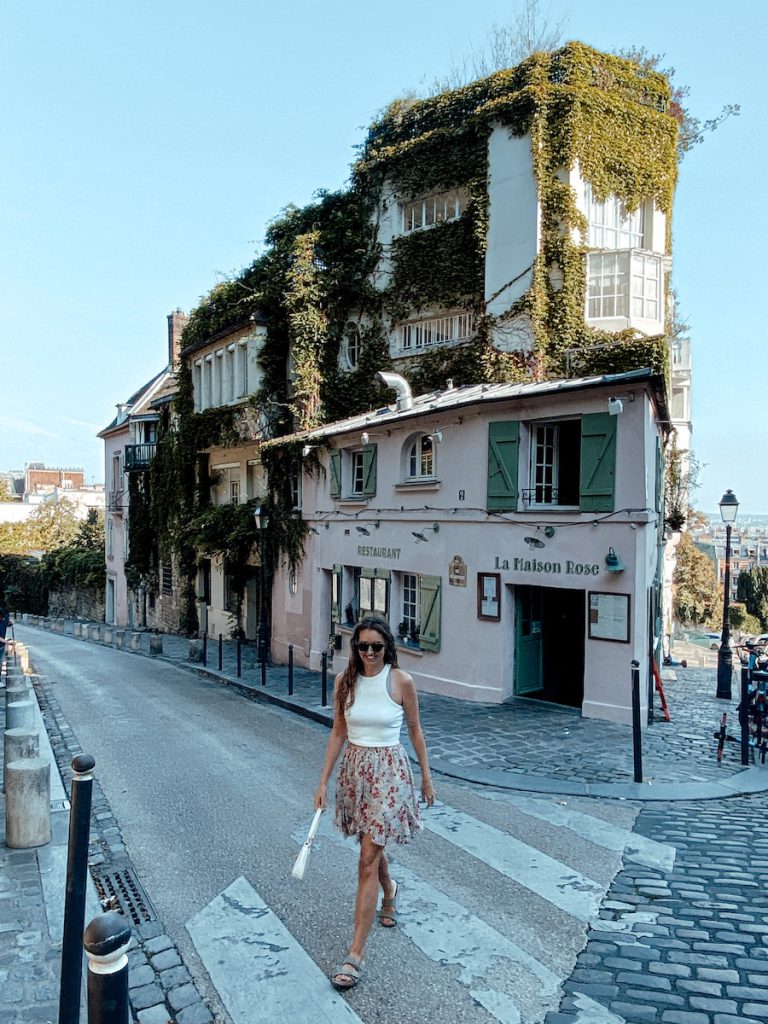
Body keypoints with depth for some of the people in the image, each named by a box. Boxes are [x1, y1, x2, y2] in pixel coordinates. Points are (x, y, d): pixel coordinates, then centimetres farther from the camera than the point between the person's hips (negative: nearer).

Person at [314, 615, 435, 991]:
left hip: (388, 771, -4)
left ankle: (355, 955, 3)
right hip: (354, 769, 4)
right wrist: (323, 781, 3)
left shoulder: (401, 681, -11)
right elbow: (338, 733, 4)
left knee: (368, 861, -5)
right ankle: (389, 892, 54)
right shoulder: (345, 681, -3)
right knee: (372, 847, 22)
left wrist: (426, 775, 7)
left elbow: (415, 730, 0)